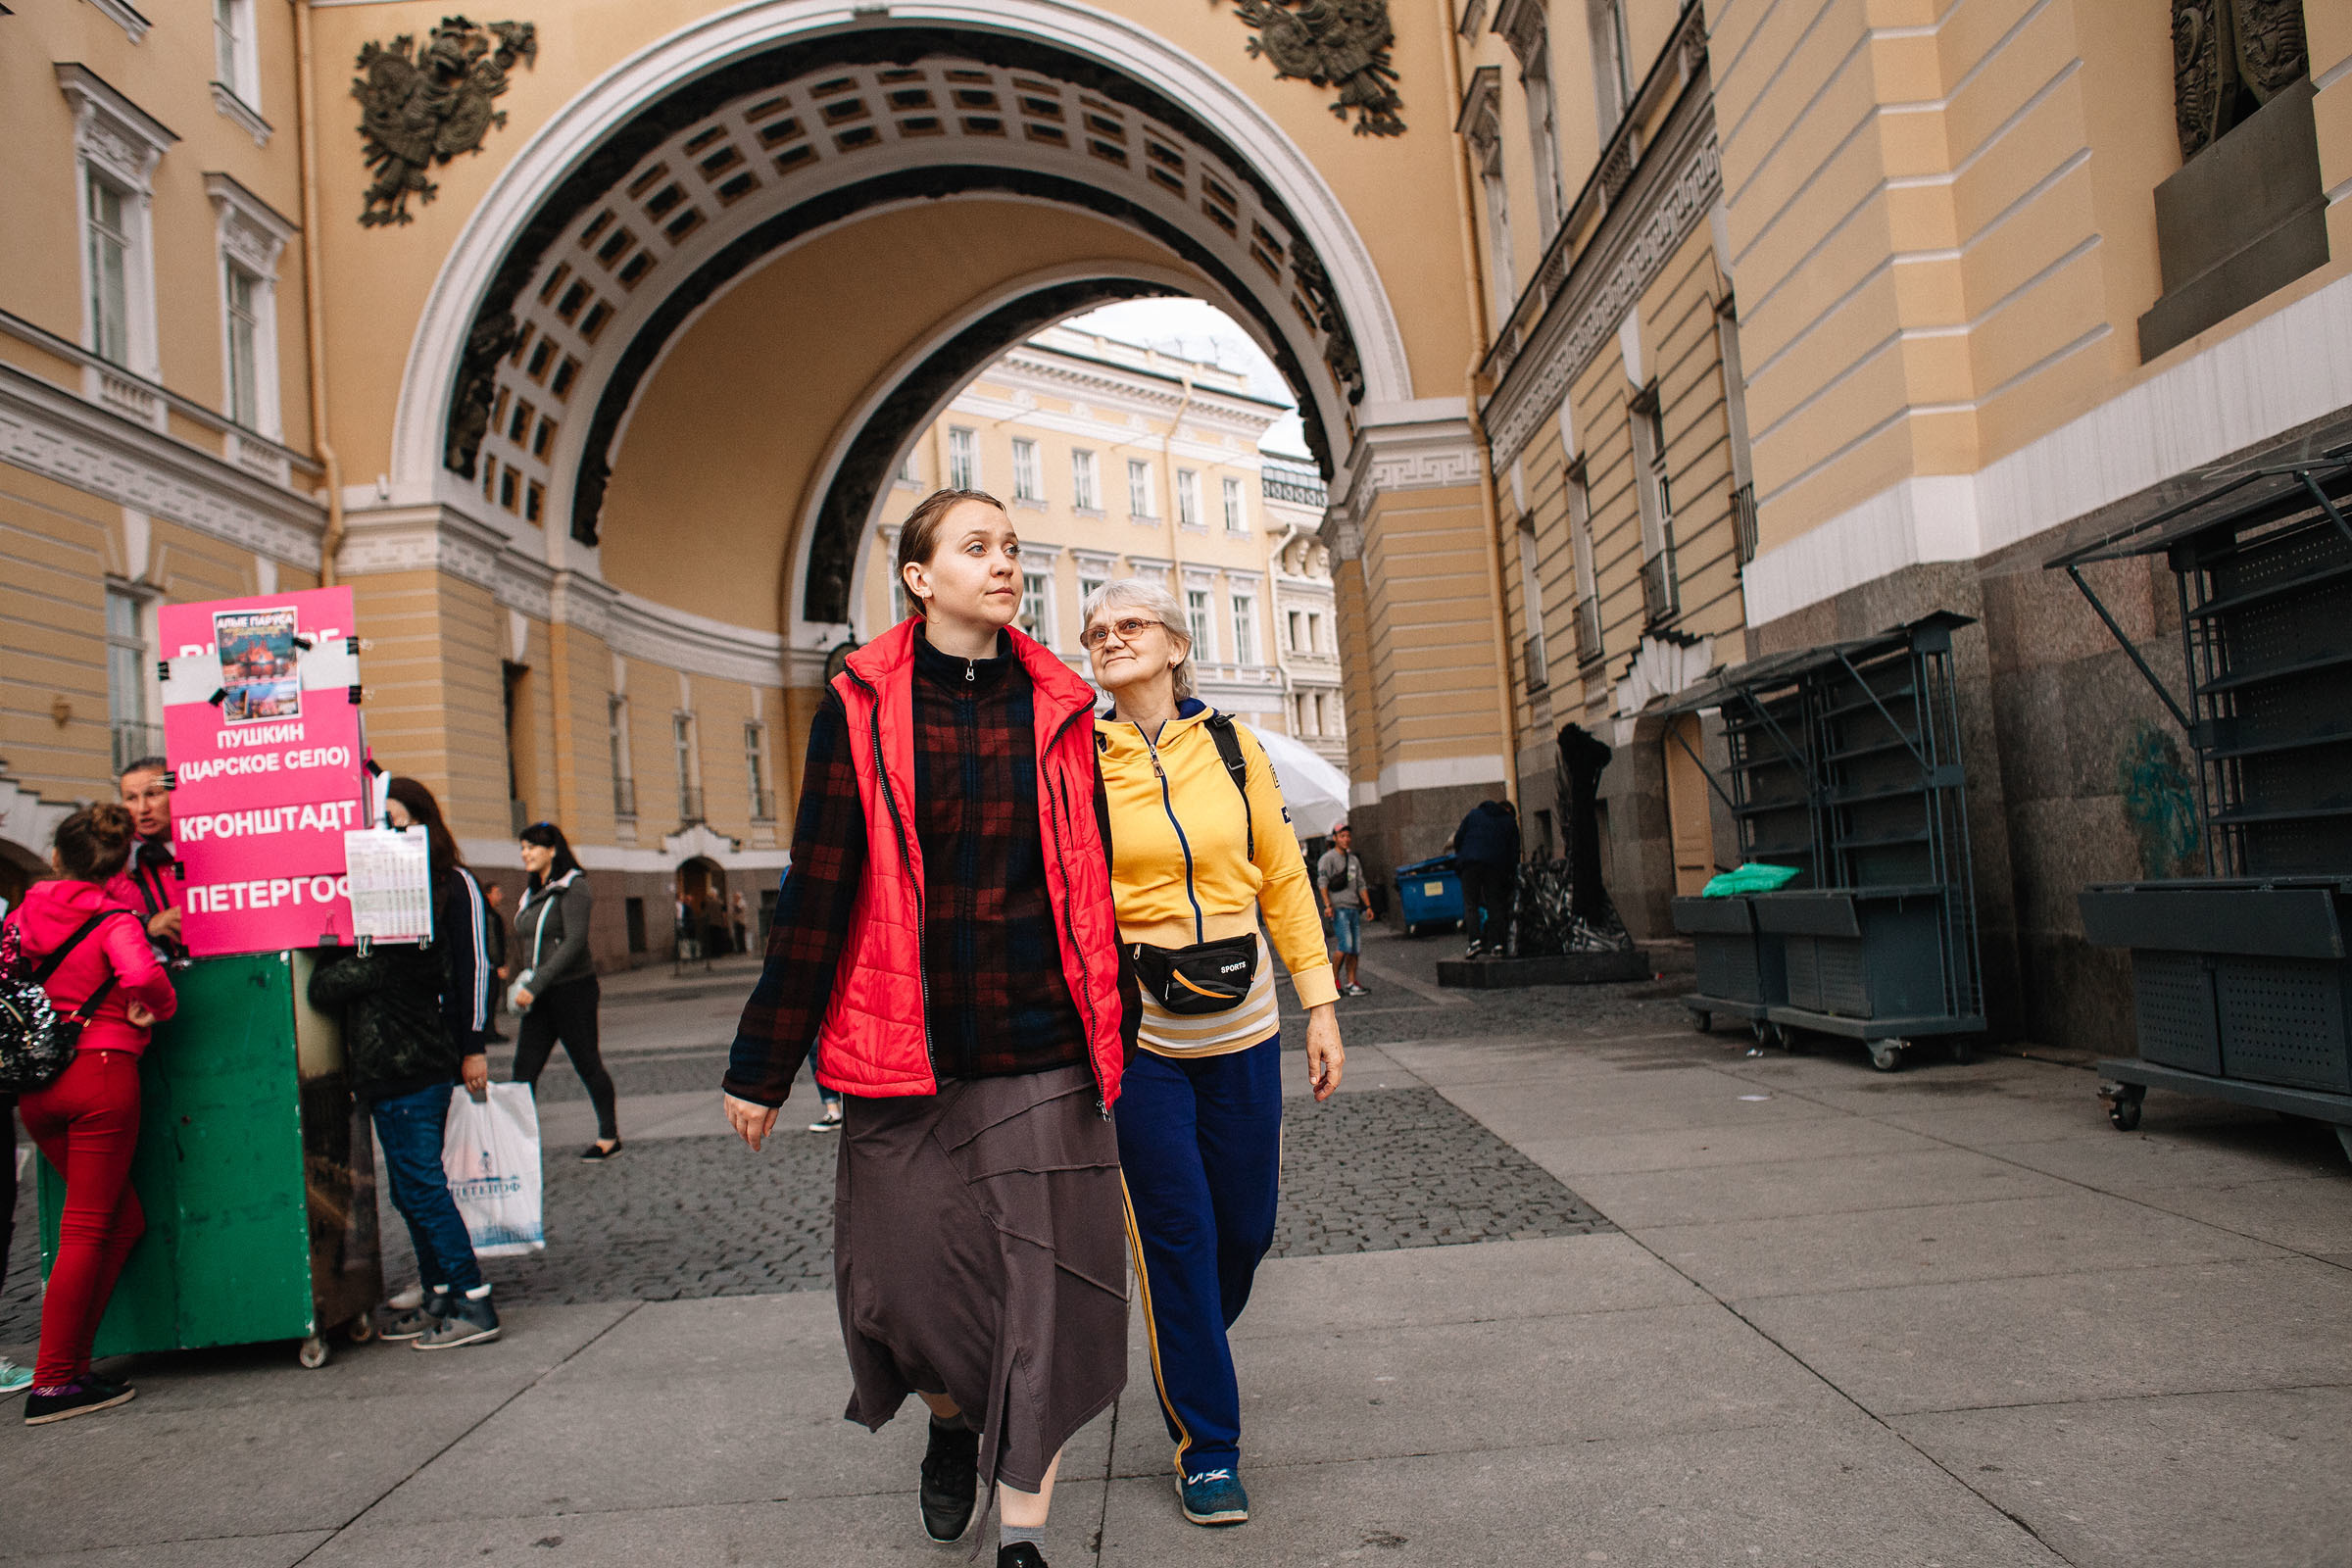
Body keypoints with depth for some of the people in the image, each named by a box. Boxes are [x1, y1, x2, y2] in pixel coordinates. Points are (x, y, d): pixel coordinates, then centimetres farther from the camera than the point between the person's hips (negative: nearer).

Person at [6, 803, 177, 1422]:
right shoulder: (113, 921, -9)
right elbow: (140, 975, -27)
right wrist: (156, 1007, -7)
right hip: (100, 1073, -6)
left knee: (124, 1221, 15)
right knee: (85, 1230, 0)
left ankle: (70, 1360, 15)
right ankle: (53, 1385, 1)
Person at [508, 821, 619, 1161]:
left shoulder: (574, 888, -11)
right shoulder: (533, 893, 13)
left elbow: (575, 941, -20)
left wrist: (535, 985, -23)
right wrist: (524, 983, 7)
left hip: (572, 990, -7)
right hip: (539, 996, 7)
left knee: (587, 1063, 3)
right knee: (524, 1068, -1)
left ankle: (609, 1137, 17)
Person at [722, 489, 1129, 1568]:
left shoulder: (1058, 709, 5)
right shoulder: (861, 708, -1)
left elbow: (1092, 888, 11)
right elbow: (816, 893, -1)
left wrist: (1115, 1039, 14)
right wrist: (762, 1065, 0)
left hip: (1042, 1052, 1)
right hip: (903, 1052, -1)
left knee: (1043, 1289, 0)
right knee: (910, 1275, 7)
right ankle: (951, 1420, 41)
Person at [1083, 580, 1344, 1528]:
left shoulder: (1232, 747, 4)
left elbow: (1283, 877, 7)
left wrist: (1319, 1001, 4)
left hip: (1242, 1027, 3)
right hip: (1136, 1031, -3)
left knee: (1246, 1226, 12)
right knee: (1175, 1236, 1)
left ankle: (1193, 1353, 44)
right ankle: (1206, 1447, 17)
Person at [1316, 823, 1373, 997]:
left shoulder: (1354, 860, 20)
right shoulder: (1328, 858, -2)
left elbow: (1360, 884, 22)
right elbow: (1322, 883, -10)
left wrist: (1368, 906, 15)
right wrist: (1327, 905, -19)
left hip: (1354, 908, 7)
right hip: (1338, 908, -7)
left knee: (1355, 947, 3)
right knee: (1345, 945, -17)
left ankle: (1351, 983, 7)